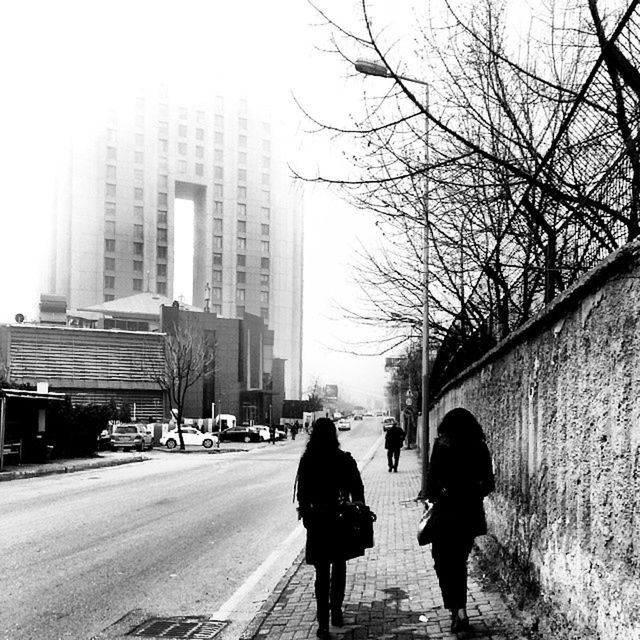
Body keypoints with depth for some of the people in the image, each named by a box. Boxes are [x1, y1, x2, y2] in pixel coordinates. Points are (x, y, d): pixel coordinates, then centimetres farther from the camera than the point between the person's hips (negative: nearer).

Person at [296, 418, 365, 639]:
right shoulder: (345, 460, -7)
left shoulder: (307, 461, -8)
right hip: (342, 521, 1)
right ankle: (336, 613, 28)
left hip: (317, 523, -1)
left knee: (322, 573, 5)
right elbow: (358, 491, -3)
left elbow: (302, 494, -3)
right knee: (339, 568, 19)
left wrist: (306, 516, 10)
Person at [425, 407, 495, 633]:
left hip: (446, 513, -4)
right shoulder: (480, 448, 1)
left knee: (444, 563, 6)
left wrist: (432, 497, 4)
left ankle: (459, 610, -7)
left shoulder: (442, 446, -10)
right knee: (459, 562, 19)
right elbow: (489, 484, 3)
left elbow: (432, 477, -12)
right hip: (471, 513, 4)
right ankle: (458, 609, 25)